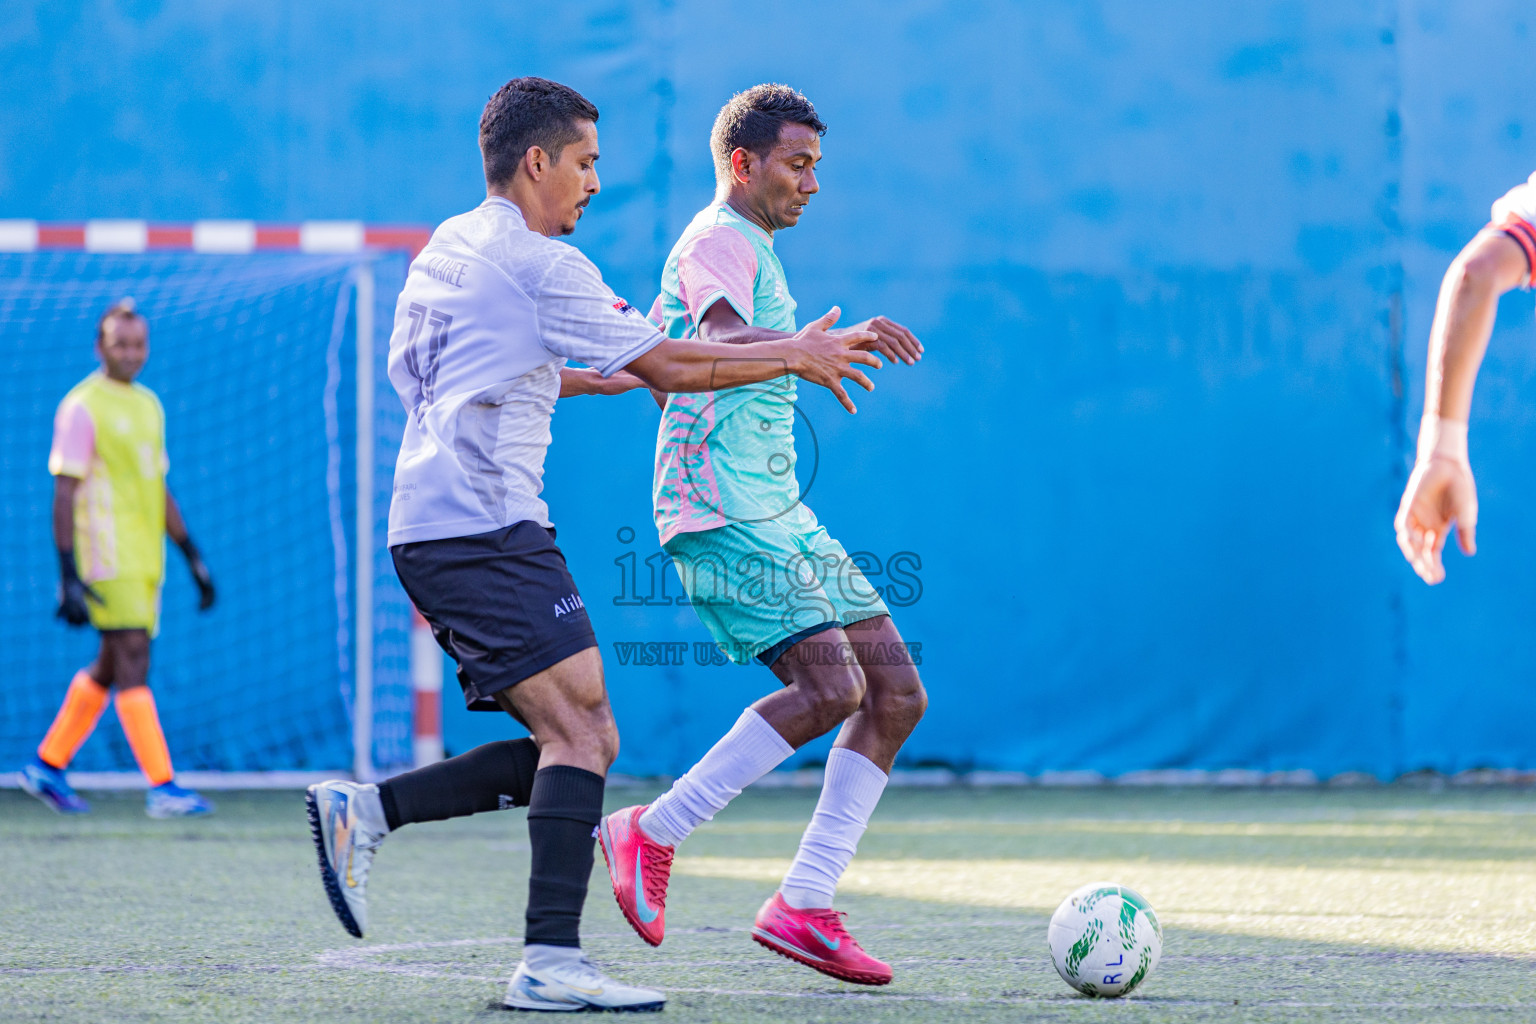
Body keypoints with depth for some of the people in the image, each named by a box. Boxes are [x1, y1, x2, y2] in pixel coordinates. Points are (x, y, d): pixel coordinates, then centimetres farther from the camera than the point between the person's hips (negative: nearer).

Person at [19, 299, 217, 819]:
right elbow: (64, 493, -11)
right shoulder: (81, 408, -7)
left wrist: (193, 557, 20)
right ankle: (162, 788, -16)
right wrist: (68, 575, -17)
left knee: (108, 669, 11)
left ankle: (48, 766, 23)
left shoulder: (149, 405, 16)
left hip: (145, 561, 8)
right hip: (106, 557, -8)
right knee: (133, 660, -12)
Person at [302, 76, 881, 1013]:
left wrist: (596, 378, 32)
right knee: (582, 731, -14)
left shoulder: (446, 249, 20)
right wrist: (795, 356, 5)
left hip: (429, 530, 10)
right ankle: (552, 964, -21)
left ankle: (365, 811, 4)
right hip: (488, 527, -10)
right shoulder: (540, 264, -8)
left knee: (576, 741, 7)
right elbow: (669, 364, -6)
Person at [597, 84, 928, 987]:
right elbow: (724, 345, -30)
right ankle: (651, 835, -11)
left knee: (897, 691, 1)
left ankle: (804, 907, 0)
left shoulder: (750, 250, 24)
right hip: (726, 514, -10)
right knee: (830, 685, -22)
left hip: (778, 514, 10)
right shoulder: (718, 242, -8)